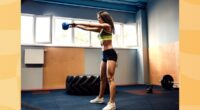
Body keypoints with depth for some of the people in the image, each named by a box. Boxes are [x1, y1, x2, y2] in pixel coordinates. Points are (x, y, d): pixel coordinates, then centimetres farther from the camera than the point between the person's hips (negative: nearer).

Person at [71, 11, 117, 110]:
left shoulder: (107, 26, -6)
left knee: (110, 78, -13)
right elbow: (88, 29, 18)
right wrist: (76, 26, 14)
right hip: (104, 55, 9)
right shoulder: (101, 29, 18)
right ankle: (100, 98, 28)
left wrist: (77, 24, -5)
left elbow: (90, 25, -10)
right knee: (102, 78, 15)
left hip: (110, 54, -9)